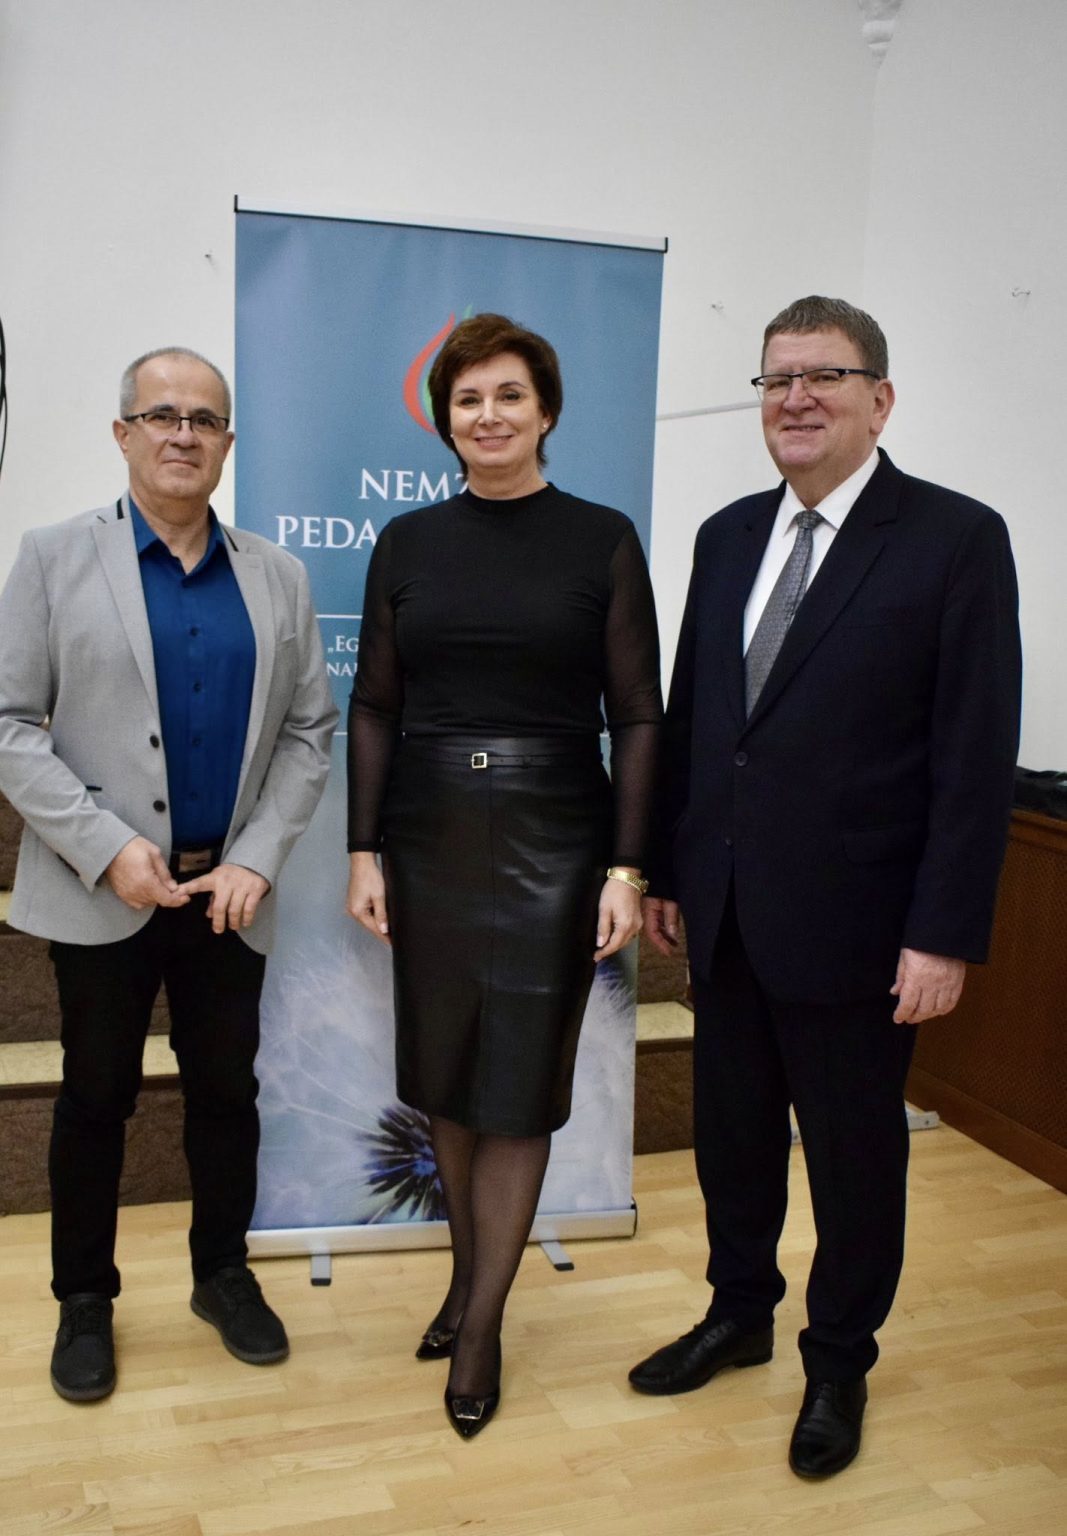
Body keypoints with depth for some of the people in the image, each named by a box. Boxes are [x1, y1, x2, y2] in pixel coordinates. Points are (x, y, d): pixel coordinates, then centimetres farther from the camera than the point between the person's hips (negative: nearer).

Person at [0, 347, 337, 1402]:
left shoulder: (276, 577, 6)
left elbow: (307, 731, 4)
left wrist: (257, 859, -6)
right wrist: (106, 847, -15)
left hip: (230, 886, 2)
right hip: (101, 890, -2)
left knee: (227, 1089, 13)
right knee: (96, 1095, 10)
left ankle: (223, 1274, 32)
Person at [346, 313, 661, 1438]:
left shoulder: (602, 541, -3)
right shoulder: (407, 544, 5)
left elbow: (636, 715, -3)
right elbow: (373, 708, 6)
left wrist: (627, 867, -9)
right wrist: (364, 851, 0)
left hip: (553, 841, -2)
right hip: (430, 839, 3)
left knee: (521, 1088, 5)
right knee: (445, 1077, 14)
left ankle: (481, 1326, 22)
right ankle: (468, 1274, 36)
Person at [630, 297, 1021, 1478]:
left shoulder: (955, 539, -9)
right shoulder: (727, 535, 8)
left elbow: (976, 753, -13)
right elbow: (687, 715, 10)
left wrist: (944, 934, -15)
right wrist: (662, 869, 10)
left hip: (853, 924, -5)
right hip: (723, 914, 5)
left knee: (854, 1153, 12)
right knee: (730, 1130, 19)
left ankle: (838, 1363, 35)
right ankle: (739, 1313, 42)